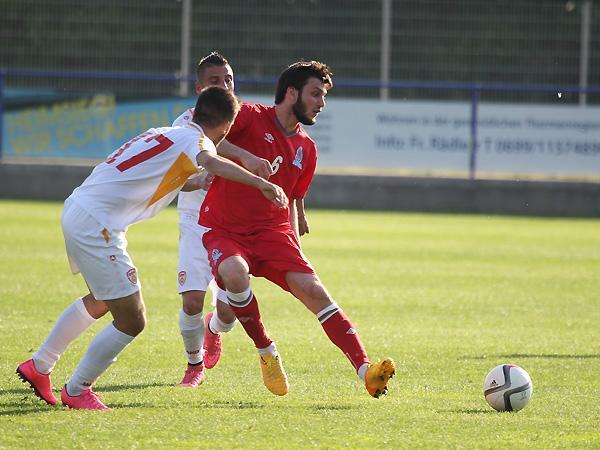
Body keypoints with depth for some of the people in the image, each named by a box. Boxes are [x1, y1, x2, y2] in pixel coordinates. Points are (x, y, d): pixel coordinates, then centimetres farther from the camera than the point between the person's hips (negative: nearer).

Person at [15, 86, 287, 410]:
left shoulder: (166, 134, 16)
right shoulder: (193, 138, -10)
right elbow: (213, 163, -33)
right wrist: (262, 184, -36)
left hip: (77, 210, 10)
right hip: (95, 224, -10)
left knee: (100, 302, 32)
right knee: (131, 320, -5)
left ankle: (38, 366, 41)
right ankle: (77, 391, 9)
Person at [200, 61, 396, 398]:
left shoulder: (306, 148, 10)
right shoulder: (251, 117, -9)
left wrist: (295, 252, 14)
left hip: (272, 230, 4)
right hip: (224, 230, -4)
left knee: (314, 290, -16)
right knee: (235, 274, -35)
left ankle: (365, 370, -23)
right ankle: (266, 352, -12)